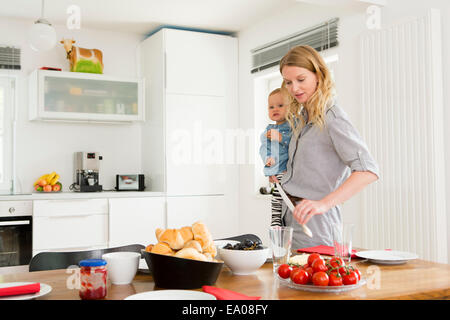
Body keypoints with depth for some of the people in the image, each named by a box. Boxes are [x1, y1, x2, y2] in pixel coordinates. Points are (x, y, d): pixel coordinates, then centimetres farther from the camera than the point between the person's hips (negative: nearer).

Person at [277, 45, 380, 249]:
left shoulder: (332, 117, -14)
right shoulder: (301, 116, 13)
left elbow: (368, 171, -26)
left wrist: (324, 203, -36)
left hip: (314, 224, -8)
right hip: (290, 215, 8)